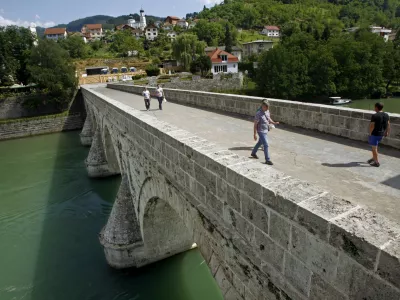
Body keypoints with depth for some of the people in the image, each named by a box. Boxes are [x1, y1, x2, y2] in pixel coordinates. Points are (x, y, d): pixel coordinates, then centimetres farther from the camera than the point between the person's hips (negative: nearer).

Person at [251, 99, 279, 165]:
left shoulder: (267, 111, 0)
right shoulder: (258, 113, -22)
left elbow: (269, 119, 16)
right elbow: (255, 124, -18)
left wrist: (274, 123, -2)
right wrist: (255, 134, -18)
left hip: (266, 130, 8)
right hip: (261, 131, -8)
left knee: (260, 142, 23)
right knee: (266, 145, -8)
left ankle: (253, 153, 42)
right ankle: (267, 160, 0)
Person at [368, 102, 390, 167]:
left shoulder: (374, 116, -19)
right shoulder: (386, 115, 4)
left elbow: (372, 126, -20)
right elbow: (388, 124, 10)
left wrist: (370, 133, -6)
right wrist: (387, 132, 21)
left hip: (375, 134, -7)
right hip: (382, 134, 8)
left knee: (374, 147, 3)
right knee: (375, 146, 25)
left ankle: (377, 162, 8)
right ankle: (373, 158, 35)